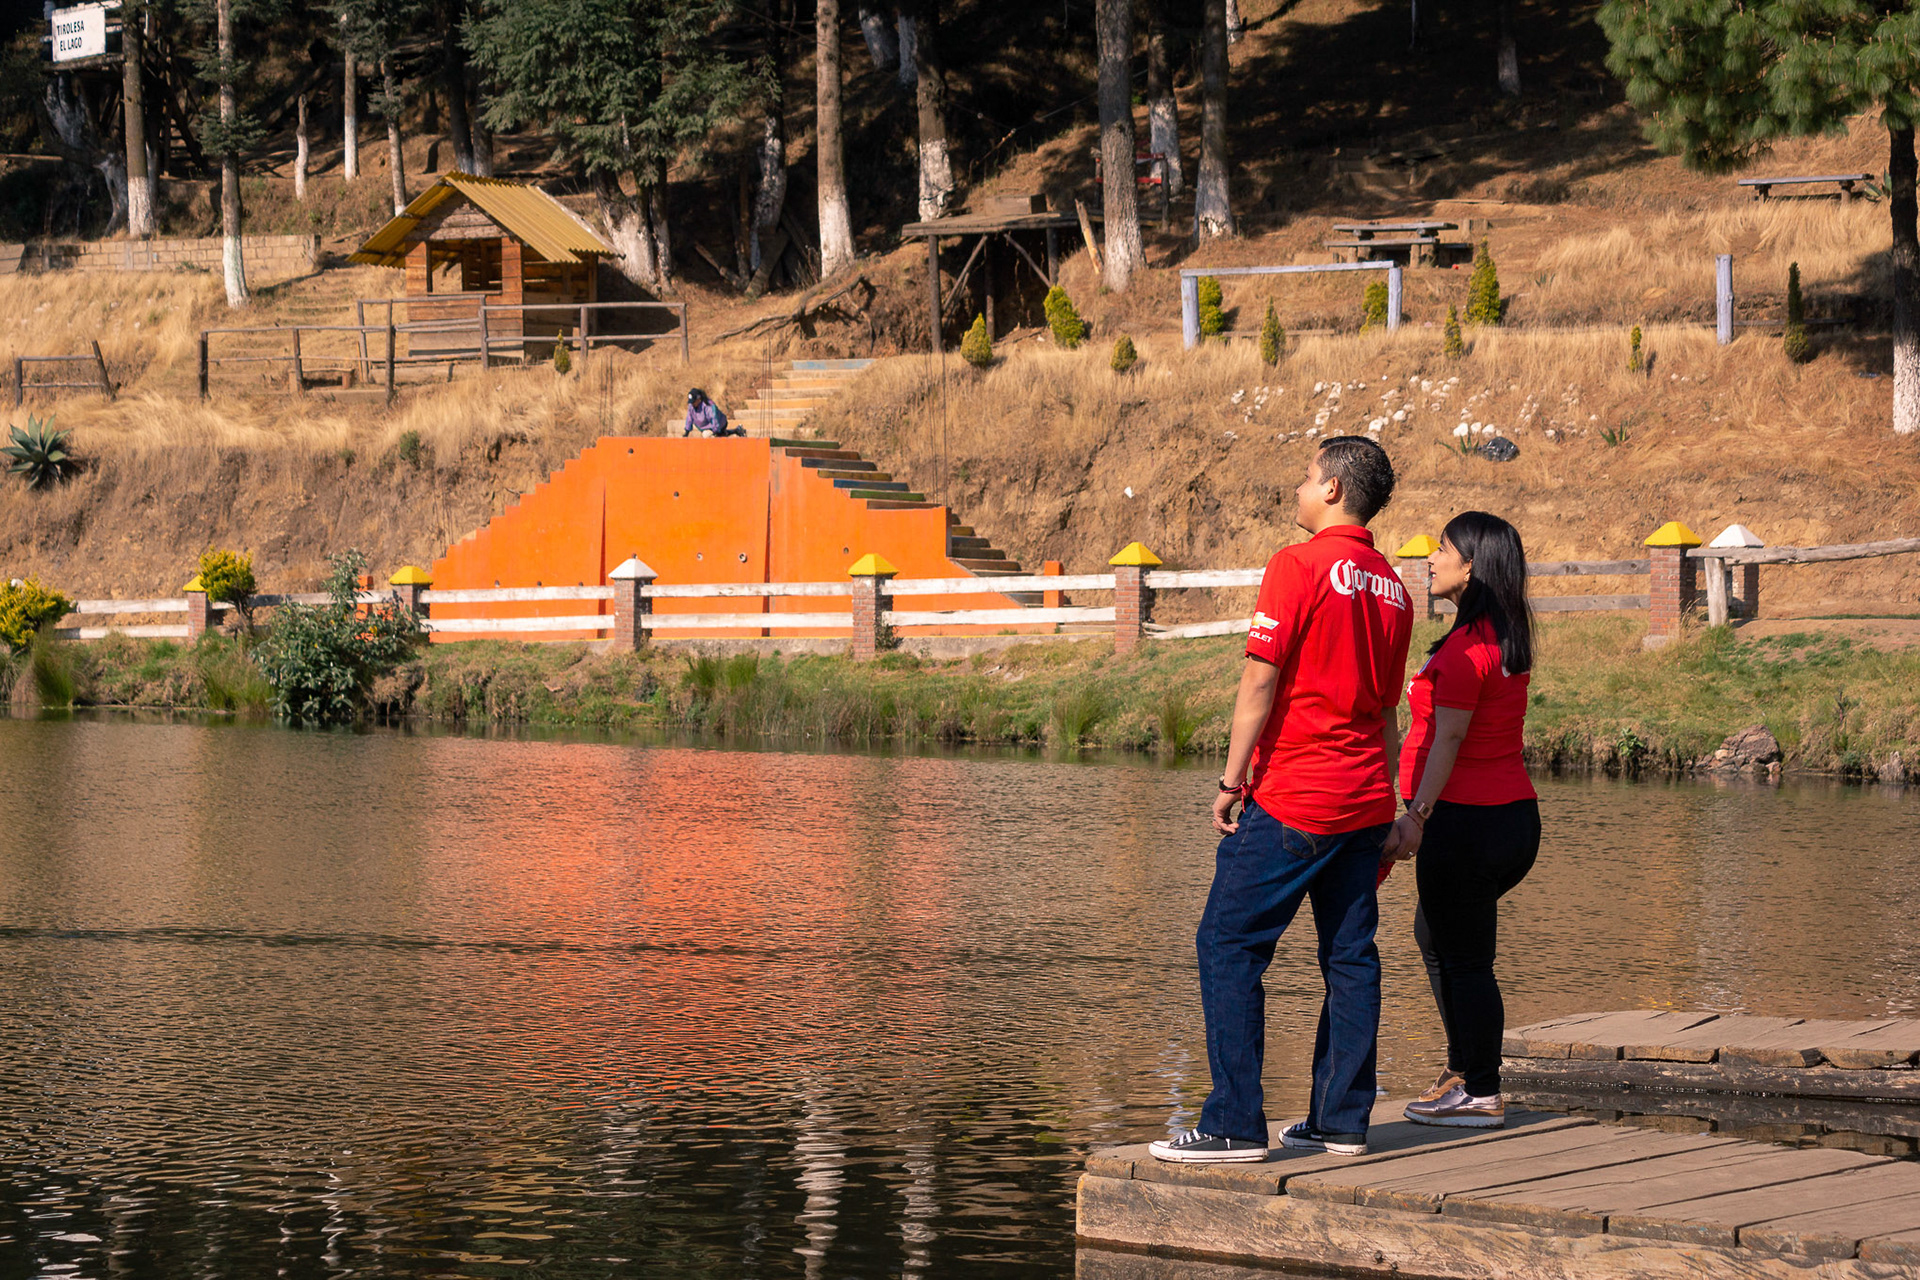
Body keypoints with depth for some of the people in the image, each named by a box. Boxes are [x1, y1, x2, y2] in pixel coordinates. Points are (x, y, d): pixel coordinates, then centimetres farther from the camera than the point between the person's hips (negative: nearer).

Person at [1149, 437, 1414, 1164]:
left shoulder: (1299, 566, -10)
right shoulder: (1391, 587, 12)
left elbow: (1261, 680, -14)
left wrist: (1231, 781, -8)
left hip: (1292, 799, -7)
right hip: (1364, 798, 7)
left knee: (1229, 946, -3)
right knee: (1350, 954, 9)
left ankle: (1235, 1124, -7)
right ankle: (1341, 1121, 9)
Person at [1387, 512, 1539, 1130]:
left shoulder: (1465, 646, -17)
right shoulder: (1505, 638, 13)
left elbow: (1449, 737, -20)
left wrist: (1417, 814, -18)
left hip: (1467, 822, -10)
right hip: (1513, 814, 10)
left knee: (1464, 958, -2)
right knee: (1434, 935, 24)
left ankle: (1481, 1096, 2)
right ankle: (1464, 1069, 27)